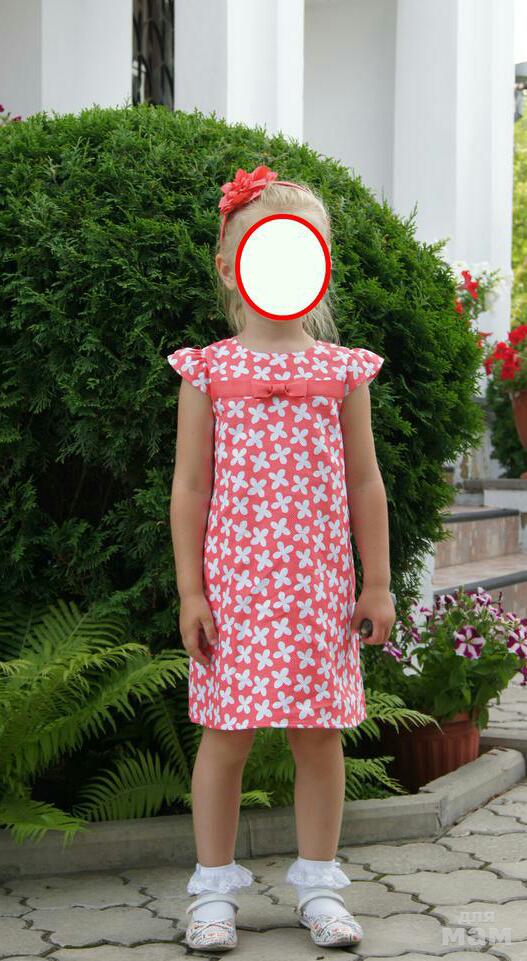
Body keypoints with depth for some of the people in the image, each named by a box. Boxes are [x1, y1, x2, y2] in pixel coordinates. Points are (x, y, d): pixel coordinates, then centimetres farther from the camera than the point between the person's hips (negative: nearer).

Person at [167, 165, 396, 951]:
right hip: (234, 583, -1)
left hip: (320, 583, 2)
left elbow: (364, 483, 8)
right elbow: (190, 486, 1)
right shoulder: (210, 371, 0)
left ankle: (319, 884, 22)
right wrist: (190, 590, -3)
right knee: (226, 732, 2)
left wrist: (378, 584, 6)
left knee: (320, 733, 7)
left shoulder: (343, 371, 5)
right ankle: (215, 889, 16)